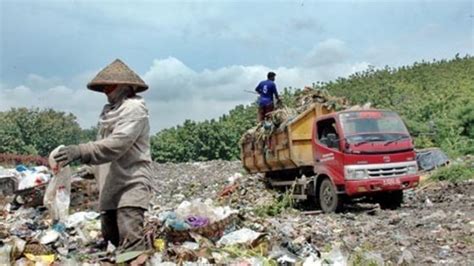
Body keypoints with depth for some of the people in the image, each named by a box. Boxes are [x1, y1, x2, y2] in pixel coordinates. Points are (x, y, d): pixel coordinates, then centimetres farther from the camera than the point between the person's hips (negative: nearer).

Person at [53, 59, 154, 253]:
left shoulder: (134, 108, -7)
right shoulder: (110, 111, 21)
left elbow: (117, 144, -22)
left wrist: (82, 151, -30)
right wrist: (92, 170, 16)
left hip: (131, 185, -10)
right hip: (111, 189, 10)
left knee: (132, 244, -19)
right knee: (111, 240, 10)